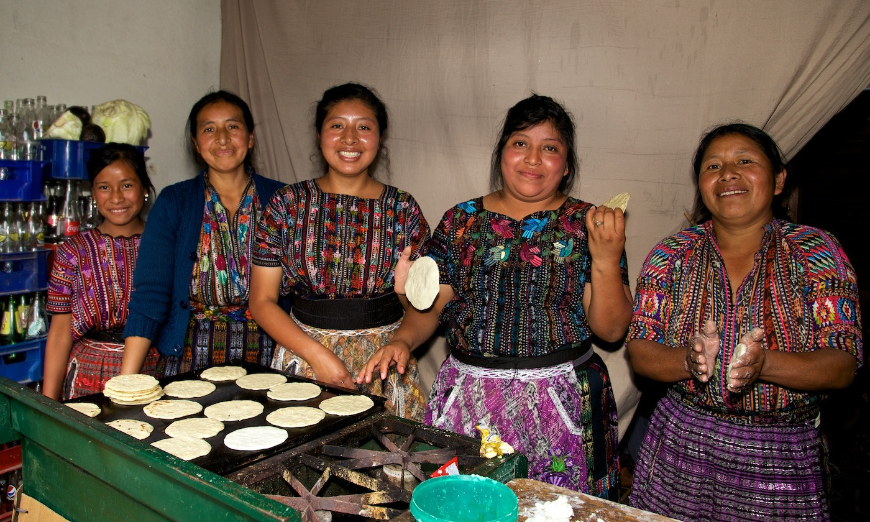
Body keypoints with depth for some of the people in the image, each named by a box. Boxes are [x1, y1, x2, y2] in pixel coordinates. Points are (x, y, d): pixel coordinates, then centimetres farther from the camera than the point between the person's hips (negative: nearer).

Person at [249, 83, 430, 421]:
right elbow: (262, 300, -1)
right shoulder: (287, 204, -1)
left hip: (384, 363, 0)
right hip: (304, 354, 0)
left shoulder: (402, 208, 0)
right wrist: (318, 354, -11)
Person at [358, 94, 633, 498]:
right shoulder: (462, 220, 4)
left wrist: (607, 260, -17)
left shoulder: (587, 225, -1)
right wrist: (403, 340, -12)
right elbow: (429, 303, 7)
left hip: (559, 402, -1)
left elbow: (611, 329, -3)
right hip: (468, 399, 2)